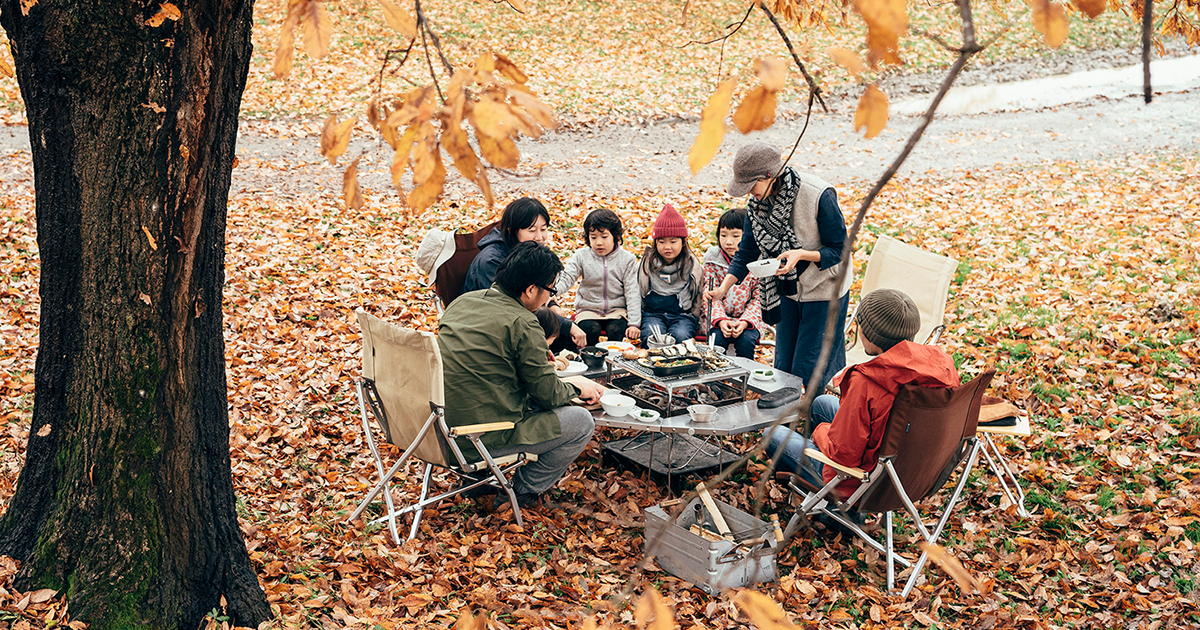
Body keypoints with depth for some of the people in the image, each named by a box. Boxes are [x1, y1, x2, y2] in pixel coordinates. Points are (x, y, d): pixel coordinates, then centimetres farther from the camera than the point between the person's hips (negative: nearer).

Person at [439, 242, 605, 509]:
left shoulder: (463, 300, 7)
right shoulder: (522, 324, -16)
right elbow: (546, 393, -7)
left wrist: (539, 355, 30)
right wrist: (578, 390, 13)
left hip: (441, 426, 8)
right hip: (480, 439, -8)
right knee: (582, 422, 3)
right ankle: (524, 491, 17)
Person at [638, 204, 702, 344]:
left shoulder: (692, 265, 7)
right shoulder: (646, 262, 8)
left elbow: (698, 297, 16)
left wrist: (694, 318, 5)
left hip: (682, 314, 0)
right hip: (652, 313, 0)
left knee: (680, 335, -33)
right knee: (651, 335, -33)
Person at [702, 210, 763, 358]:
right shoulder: (712, 261, 1)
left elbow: (758, 299, -2)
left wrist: (746, 321, -17)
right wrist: (720, 320, -19)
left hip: (749, 319, -1)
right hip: (718, 318, 1)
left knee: (746, 340, -28)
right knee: (717, 338, -28)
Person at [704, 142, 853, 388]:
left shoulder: (819, 195, -25)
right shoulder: (758, 201, -8)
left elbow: (839, 249, -17)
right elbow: (747, 251, 2)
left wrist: (801, 254, -34)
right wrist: (723, 288, -9)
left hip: (823, 289, -6)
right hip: (787, 289, 6)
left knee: (808, 370, -4)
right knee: (783, 366, 11)